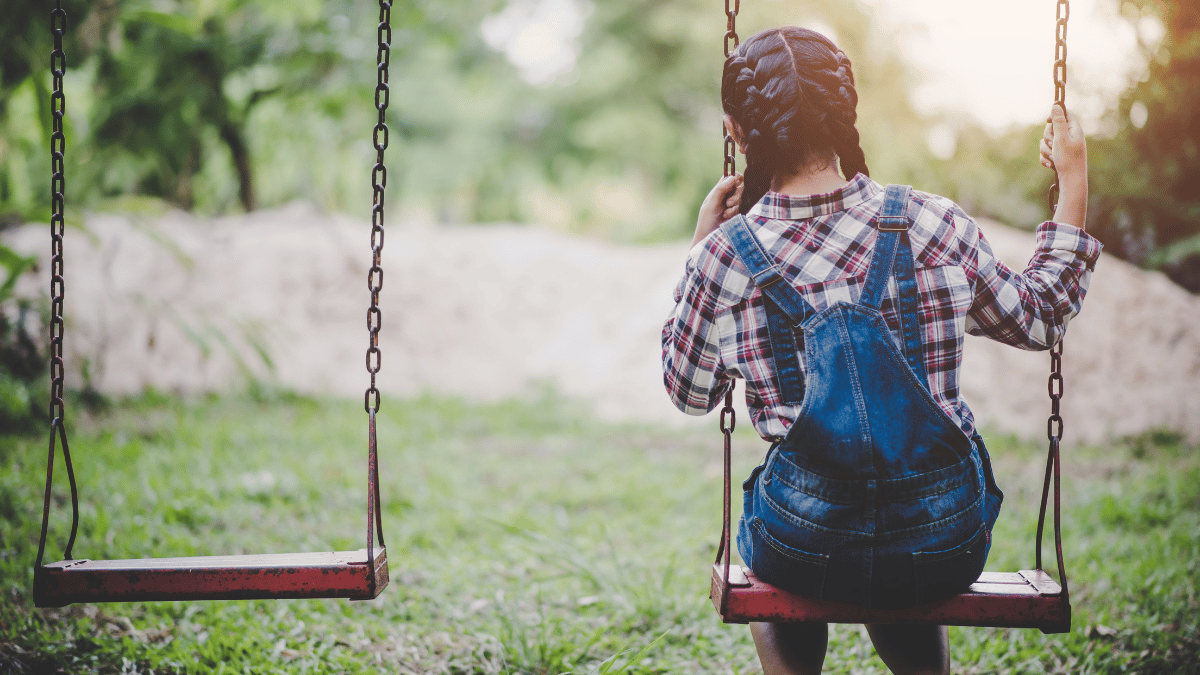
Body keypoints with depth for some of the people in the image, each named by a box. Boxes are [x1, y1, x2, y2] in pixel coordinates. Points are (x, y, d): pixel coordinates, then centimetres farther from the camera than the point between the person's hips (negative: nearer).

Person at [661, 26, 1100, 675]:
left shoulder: (724, 259, -11)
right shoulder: (932, 225, -10)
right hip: (945, 548, 1)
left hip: (808, 553, -1)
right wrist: (1074, 184, 17)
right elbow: (1038, 318, 8)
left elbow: (687, 391, 7)